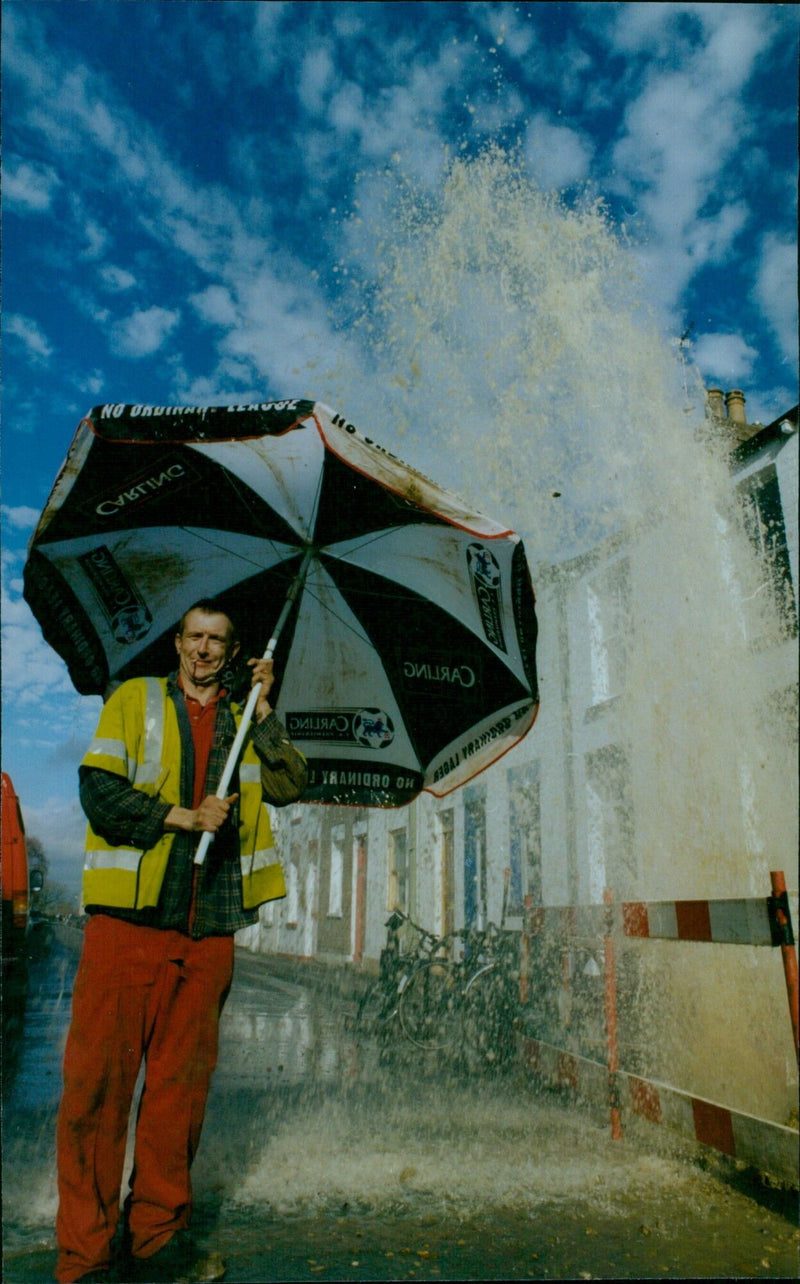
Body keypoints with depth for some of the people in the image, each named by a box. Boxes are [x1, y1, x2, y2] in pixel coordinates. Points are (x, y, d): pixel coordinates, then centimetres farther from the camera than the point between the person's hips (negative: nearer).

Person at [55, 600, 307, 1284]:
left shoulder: (245, 721, 17)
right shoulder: (136, 700, 8)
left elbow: (290, 786, 3)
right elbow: (98, 790, -2)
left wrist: (264, 710, -4)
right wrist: (184, 816, -10)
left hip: (209, 929, 3)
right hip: (129, 916, -3)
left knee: (181, 1081, 10)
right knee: (99, 1078, 0)